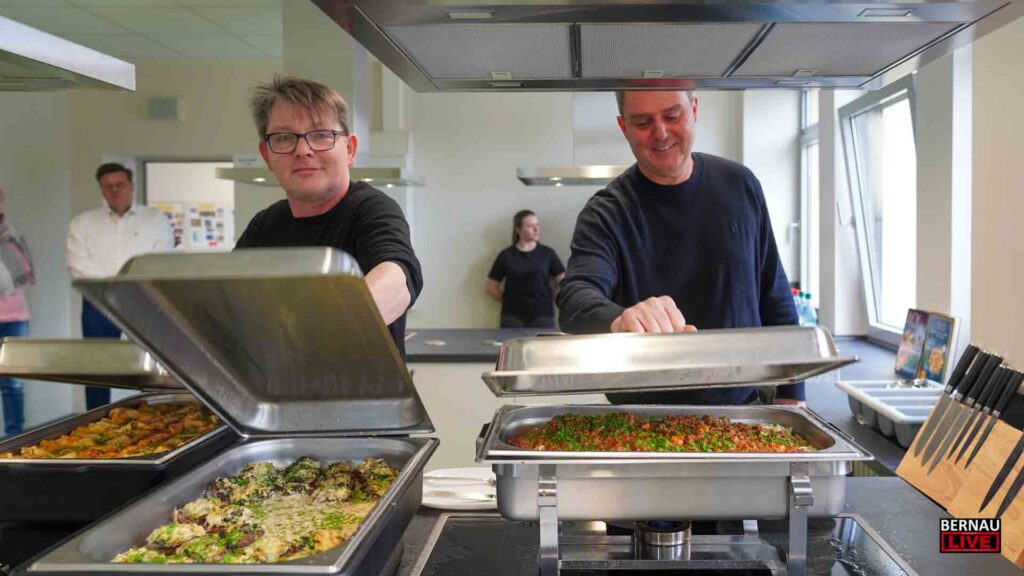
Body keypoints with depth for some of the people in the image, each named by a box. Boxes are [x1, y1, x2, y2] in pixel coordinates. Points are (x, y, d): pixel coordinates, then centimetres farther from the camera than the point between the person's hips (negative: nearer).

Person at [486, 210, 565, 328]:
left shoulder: (548, 254, 5)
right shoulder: (506, 256, 3)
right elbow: (492, 287, 9)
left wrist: (547, 300, 5)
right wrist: (510, 301, 6)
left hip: (542, 315, 1)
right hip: (513, 317, 0)